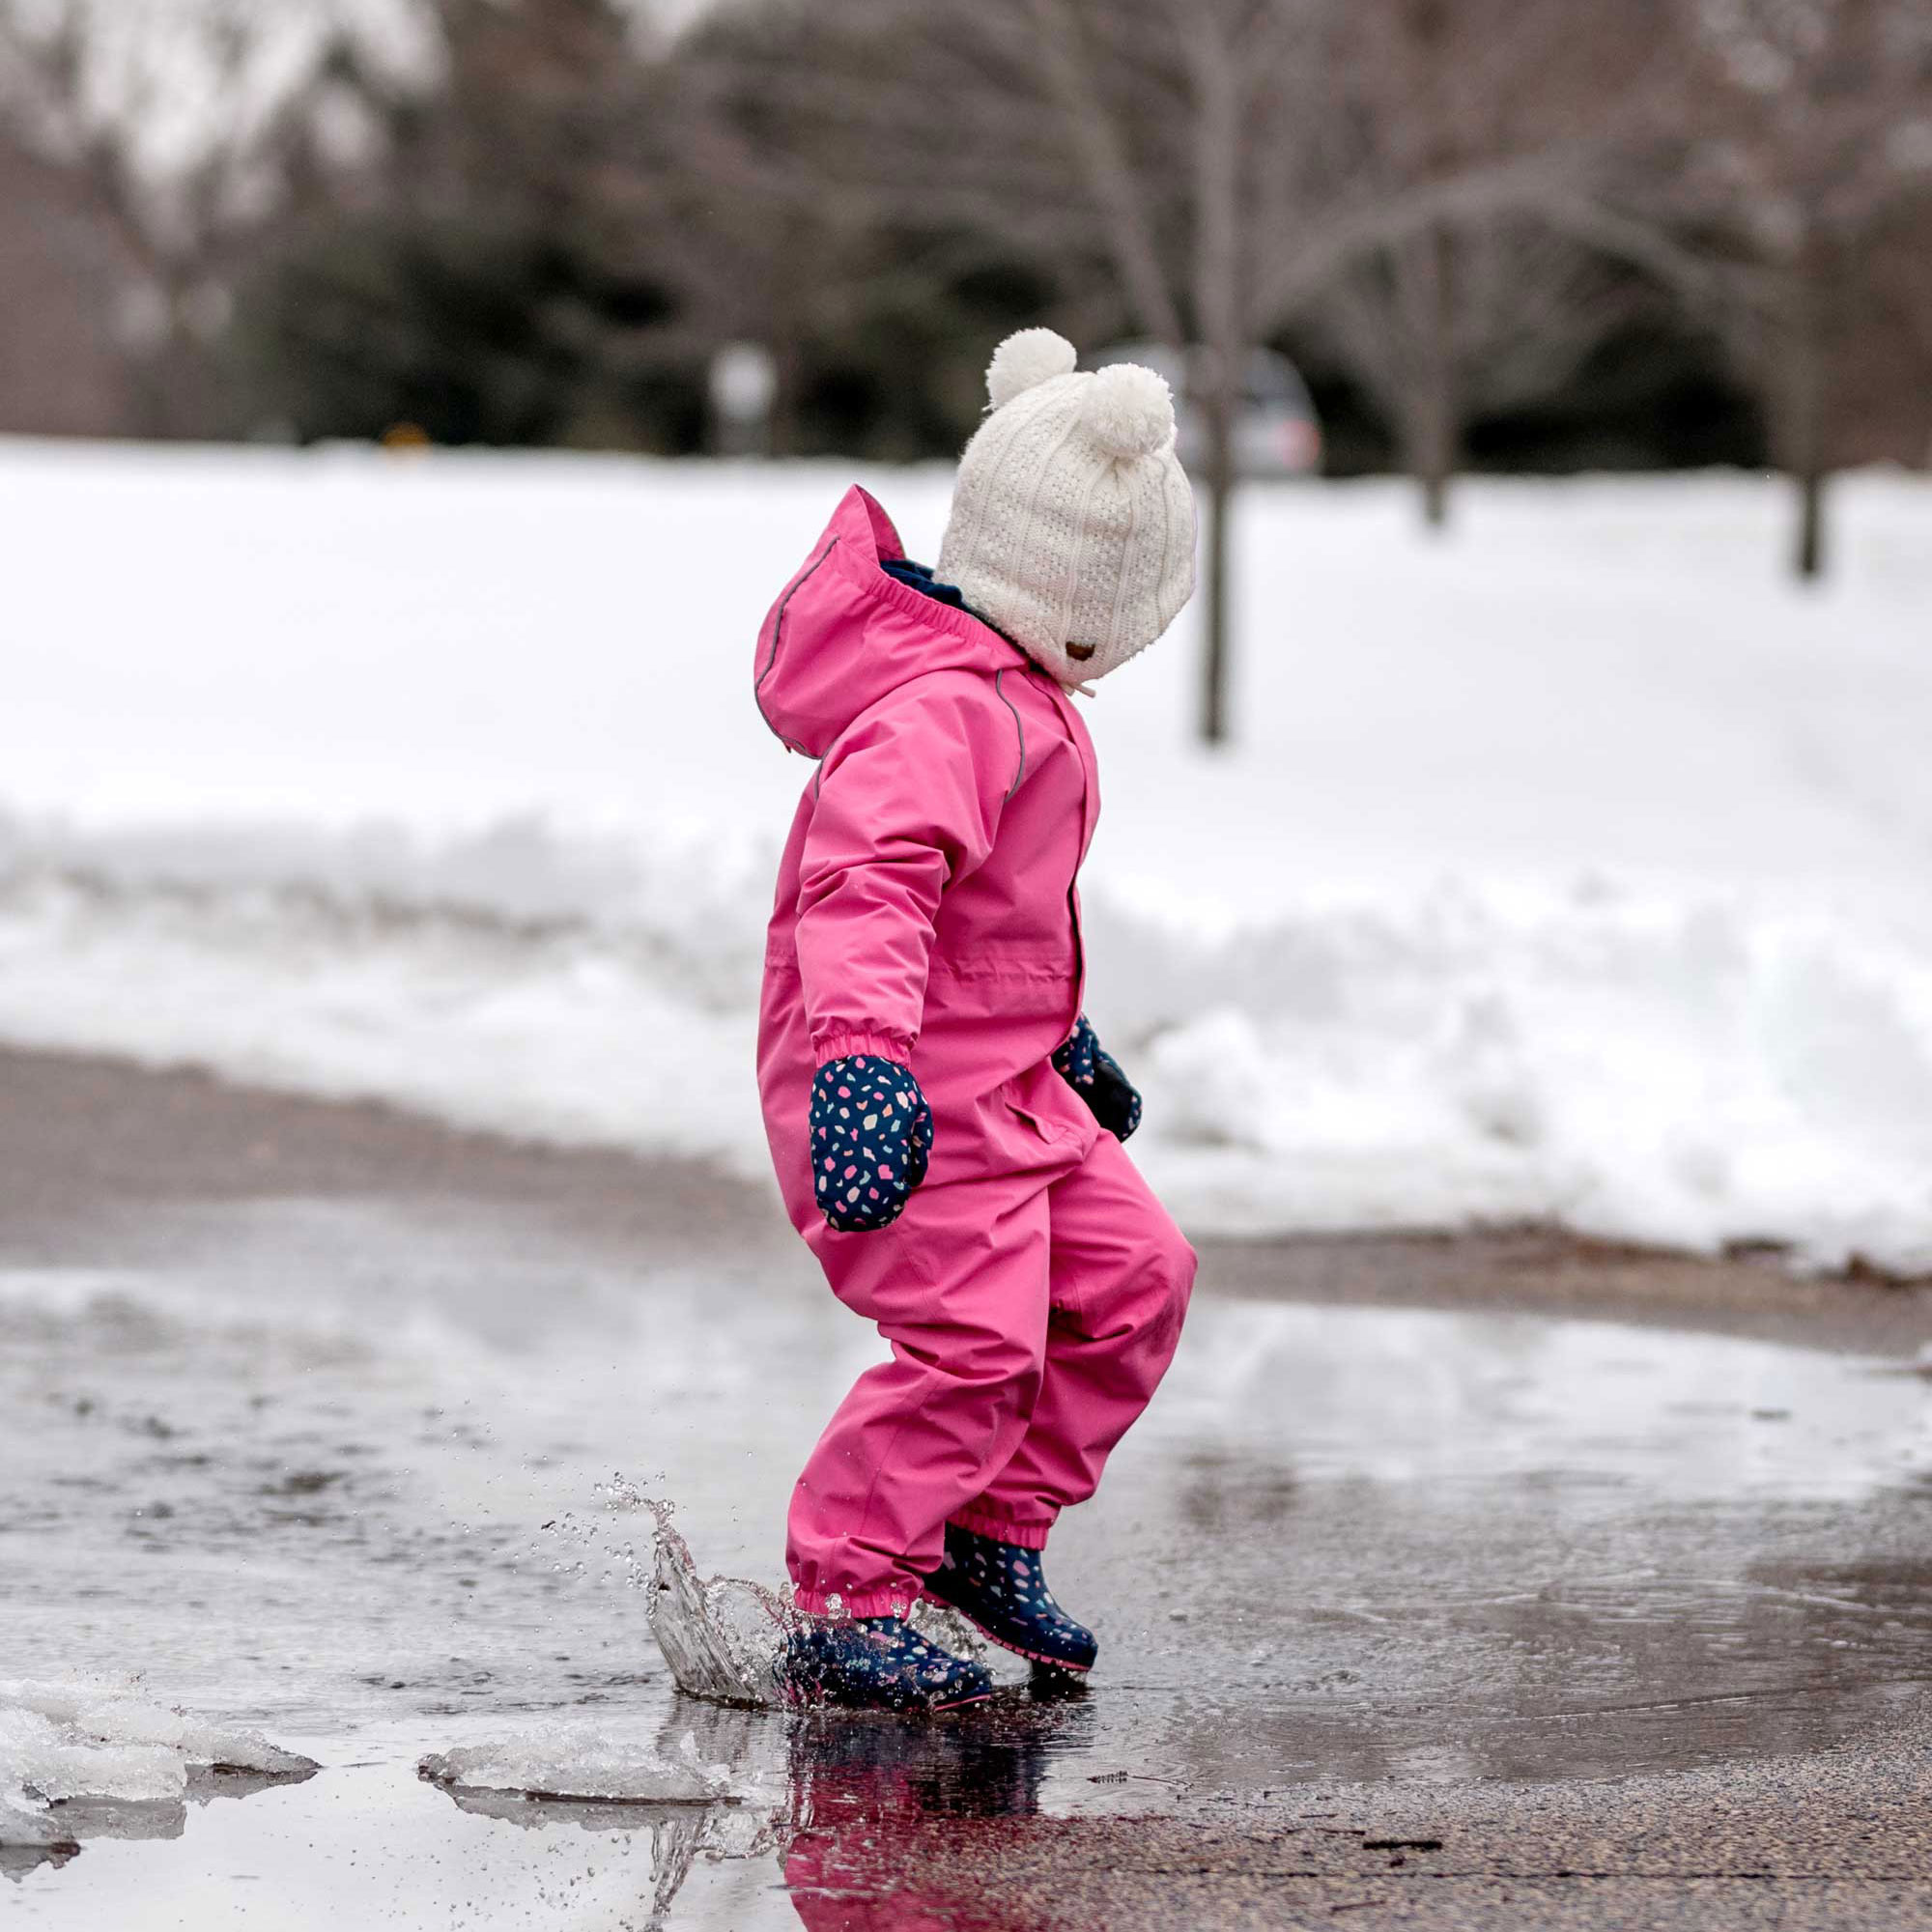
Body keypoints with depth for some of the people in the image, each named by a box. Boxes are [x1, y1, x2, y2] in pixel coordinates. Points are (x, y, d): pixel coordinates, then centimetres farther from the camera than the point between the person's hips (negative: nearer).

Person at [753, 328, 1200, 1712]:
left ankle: (993, 1533, 21)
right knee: (978, 1339, -17)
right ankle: (840, 1610, -9)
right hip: (908, 1093, -11)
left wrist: (1066, 1034, 39)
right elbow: (869, 885, -36)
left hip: (1005, 1077, 11)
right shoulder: (942, 715, -22)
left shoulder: (1012, 697, 14)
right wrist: (862, 1048, -48)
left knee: (1133, 1274, 10)